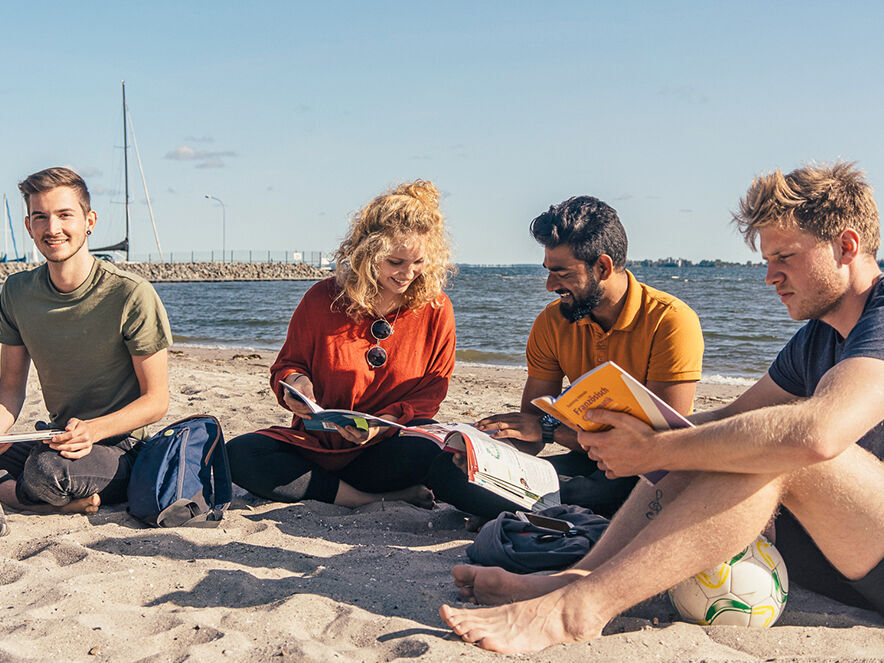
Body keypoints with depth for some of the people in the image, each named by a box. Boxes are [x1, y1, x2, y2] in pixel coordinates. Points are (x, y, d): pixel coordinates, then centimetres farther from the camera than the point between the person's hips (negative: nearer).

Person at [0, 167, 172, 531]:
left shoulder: (131, 295, -15)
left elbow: (156, 399, -10)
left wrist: (92, 431, -27)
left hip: (120, 446, -5)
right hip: (55, 438, 6)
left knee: (48, 471, -36)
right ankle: (73, 500, -4)